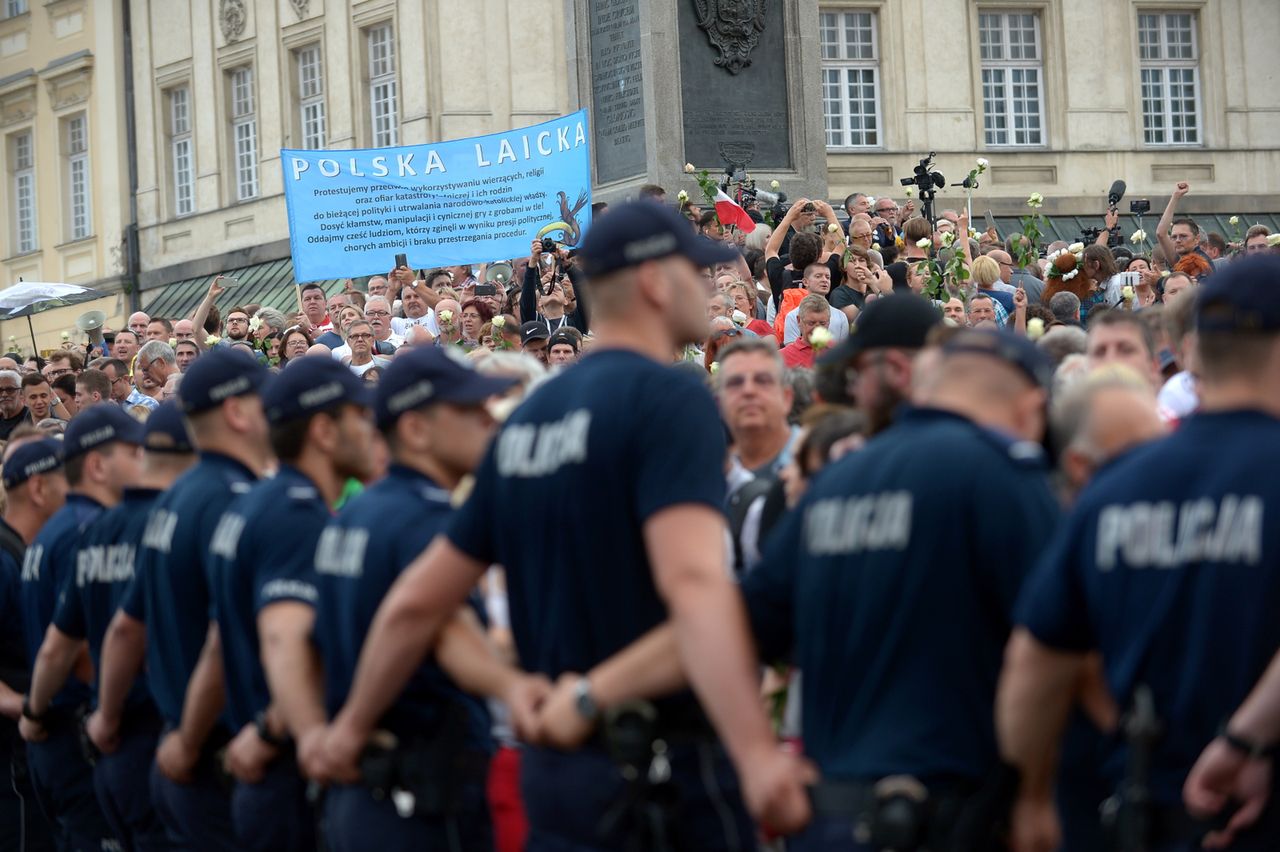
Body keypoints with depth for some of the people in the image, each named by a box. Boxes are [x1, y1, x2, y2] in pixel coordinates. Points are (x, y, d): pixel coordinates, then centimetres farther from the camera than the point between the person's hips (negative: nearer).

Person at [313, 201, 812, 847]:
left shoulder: (529, 417, 12)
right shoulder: (669, 398, -11)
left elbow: (417, 600, 15)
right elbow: (692, 582, -27)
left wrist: (353, 724, 29)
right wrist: (757, 752, -37)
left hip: (553, 764, 8)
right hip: (666, 768, -7)